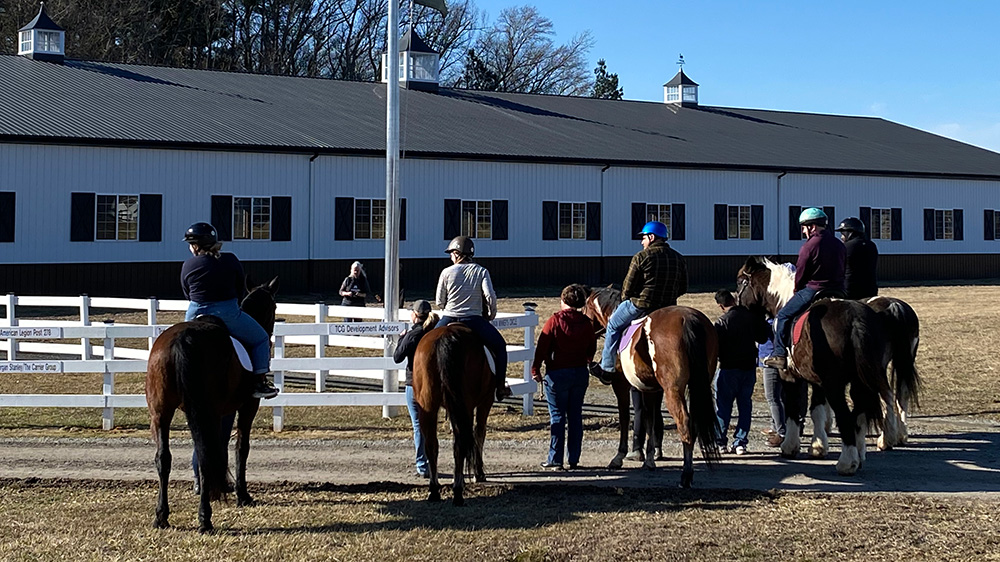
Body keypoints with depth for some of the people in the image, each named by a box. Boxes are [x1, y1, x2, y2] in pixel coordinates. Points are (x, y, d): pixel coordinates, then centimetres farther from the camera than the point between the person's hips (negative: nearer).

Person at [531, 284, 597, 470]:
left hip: (557, 374, -4)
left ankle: (555, 458, 1)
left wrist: (535, 369, -3)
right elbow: (592, 348, 11)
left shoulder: (554, 320, -11)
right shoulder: (586, 323, 3)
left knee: (557, 416, 1)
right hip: (581, 374, 4)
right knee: (575, 416, 10)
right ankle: (573, 459, 12)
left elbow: (542, 347, -11)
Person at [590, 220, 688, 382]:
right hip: (669, 307, 6)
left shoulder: (641, 257, -10)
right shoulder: (679, 259, 8)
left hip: (641, 304, -5)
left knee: (613, 326, 15)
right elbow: (683, 288, 11)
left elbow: (628, 286, -9)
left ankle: (607, 368, 16)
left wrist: (625, 300, 10)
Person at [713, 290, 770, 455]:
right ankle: (741, 442, 7)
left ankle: (720, 441, 7)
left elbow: (716, 347, -14)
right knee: (745, 404, 9)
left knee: (723, 405, 5)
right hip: (749, 367, 4)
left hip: (728, 368, -4)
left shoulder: (722, 322, -13)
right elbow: (763, 338, 11)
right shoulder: (752, 316, 1)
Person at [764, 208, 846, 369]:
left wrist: (797, 291, 12)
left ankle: (780, 354, -1)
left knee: (783, 316, 5)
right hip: (838, 292, 7)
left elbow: (799, 275, -5)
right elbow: (841, 271, 17)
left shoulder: (809, 246, -12)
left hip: (813, 291, -7)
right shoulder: (839, 245, 9)